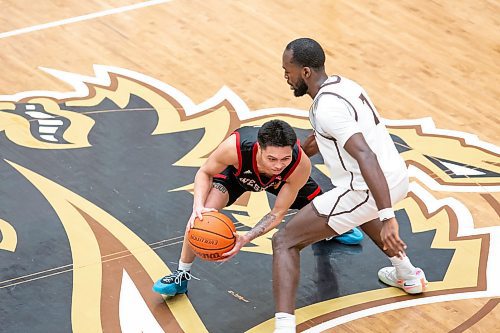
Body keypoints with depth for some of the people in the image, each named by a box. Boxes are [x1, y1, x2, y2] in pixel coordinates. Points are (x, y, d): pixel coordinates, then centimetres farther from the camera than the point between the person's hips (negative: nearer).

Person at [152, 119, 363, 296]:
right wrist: (198, 206, -45)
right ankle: (182, 275, -7)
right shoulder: (235, 147, -48)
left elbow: (278, 213, -30)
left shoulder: (300, 166, -43)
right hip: (235, 170, -2)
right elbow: (204, 172, -26)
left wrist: (245, 239, -45)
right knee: (205, 212, -26)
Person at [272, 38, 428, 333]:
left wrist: (387, 218, -35)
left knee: (285, 242, -5)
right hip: (398, 177, 9)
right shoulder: (343, 84, 10)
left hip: (372, 189, -9)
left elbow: (366, 158, -30)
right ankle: (409, 276, 56)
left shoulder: (327, 107, -19)